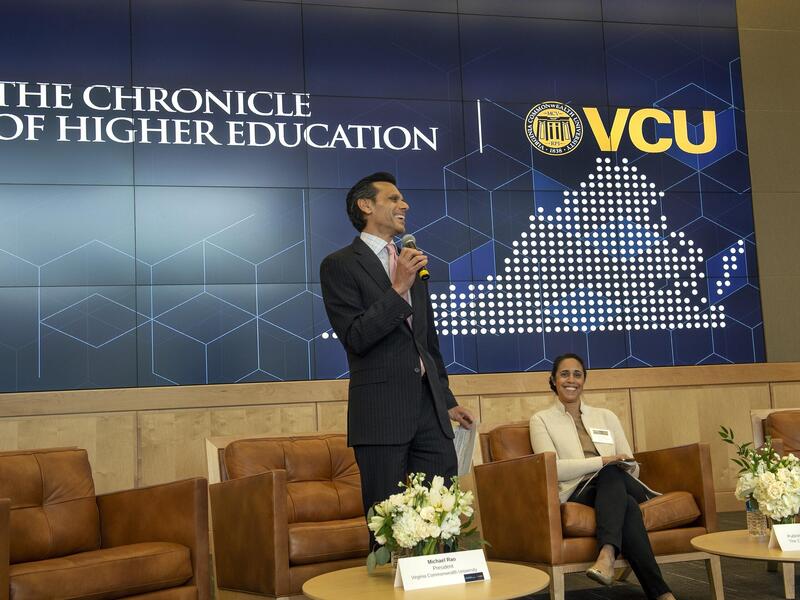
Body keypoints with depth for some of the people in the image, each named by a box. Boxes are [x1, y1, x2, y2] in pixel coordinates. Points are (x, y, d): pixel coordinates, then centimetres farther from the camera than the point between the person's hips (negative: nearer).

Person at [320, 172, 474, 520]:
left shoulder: (412, 264, 20)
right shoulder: (339, 265, -2)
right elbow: (356, 337, -13)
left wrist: (447, 400, 26)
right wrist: (398, 288, -18)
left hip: (429, 408, 6)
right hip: (381, 411, -6)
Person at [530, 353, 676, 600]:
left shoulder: (605, 416, 23)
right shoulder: (541, 420, 11)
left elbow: (632, 466, 18)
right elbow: (552, 468, -7)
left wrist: (622, 465, -7)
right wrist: (603, 461, -15)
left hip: (621, 486, 3)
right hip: (577, 493, -3)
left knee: (611, 473, -36)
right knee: (627, 505, -36)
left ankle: (607, 553, -49)